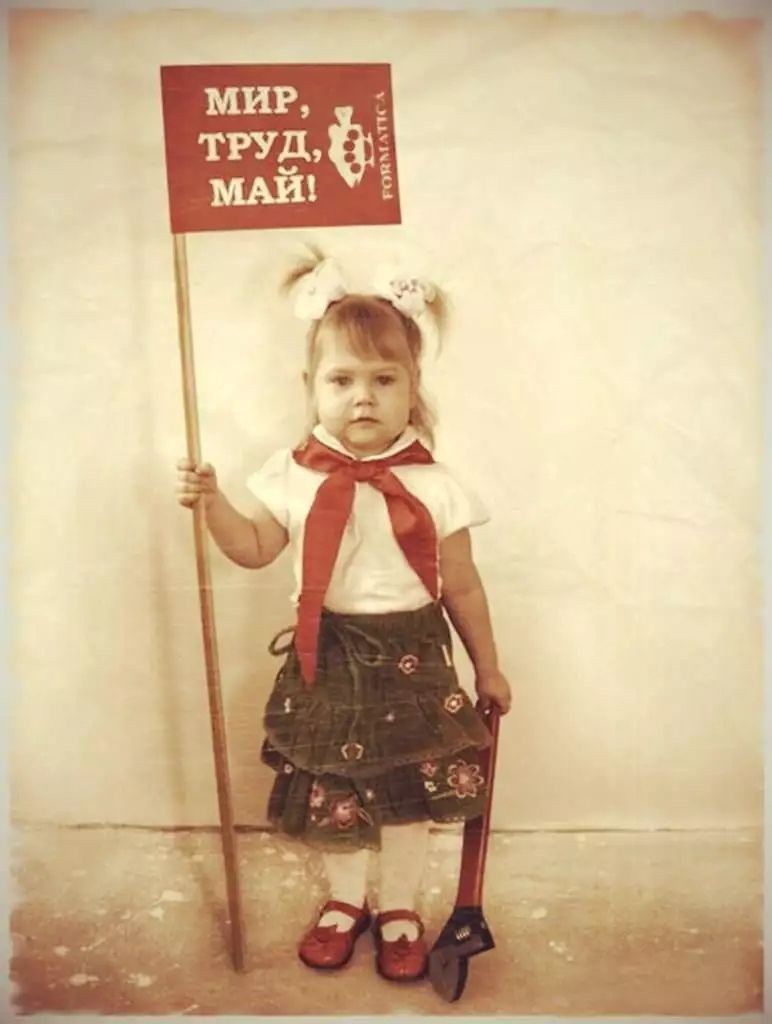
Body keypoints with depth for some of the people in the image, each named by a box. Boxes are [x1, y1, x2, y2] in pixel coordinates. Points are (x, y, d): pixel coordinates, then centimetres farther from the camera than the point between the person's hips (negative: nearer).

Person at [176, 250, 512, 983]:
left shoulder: (433, 486, -9)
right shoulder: (292, 478, -5)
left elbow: (462, 587, -1)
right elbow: (254, 550, 7)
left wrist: (488, 668, 6)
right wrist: (211, 502, -10)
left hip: (411, 657, -1)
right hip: (325, 658, 2)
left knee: (410, 791, 11)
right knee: (326, 790, 14)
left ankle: (398, 907, 38)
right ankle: (344, 899, 42)